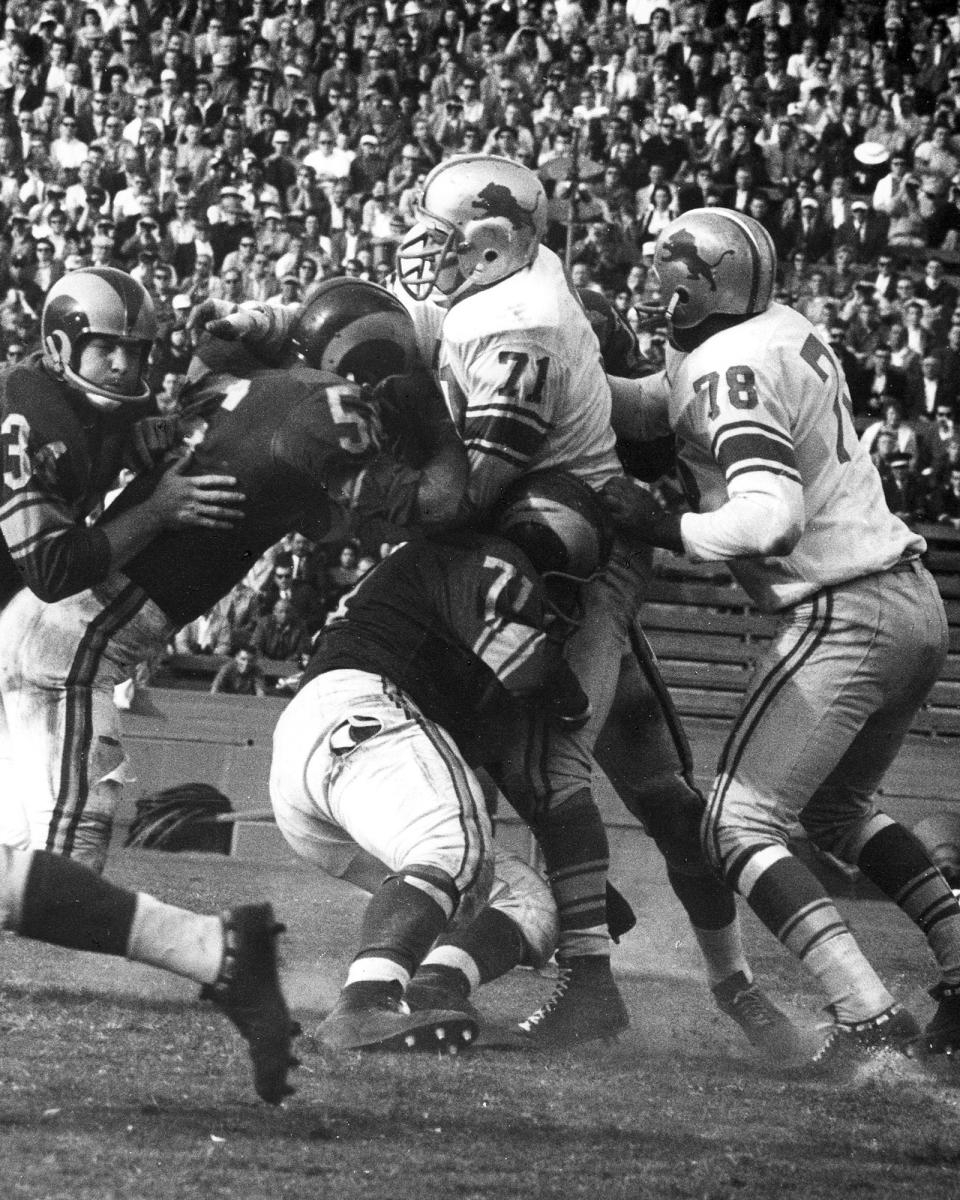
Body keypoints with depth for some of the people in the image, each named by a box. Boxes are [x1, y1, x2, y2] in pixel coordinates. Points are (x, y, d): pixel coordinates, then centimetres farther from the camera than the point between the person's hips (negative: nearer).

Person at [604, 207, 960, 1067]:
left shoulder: (732, 369, -16)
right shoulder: (785, 329, 12)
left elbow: (772, 518, -28)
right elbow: (663, 405, 20)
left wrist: (660, 527, -17)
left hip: (846, 616, -9)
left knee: (741, 824, -5)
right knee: (837, 805, 28)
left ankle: (870, 1021, -18)